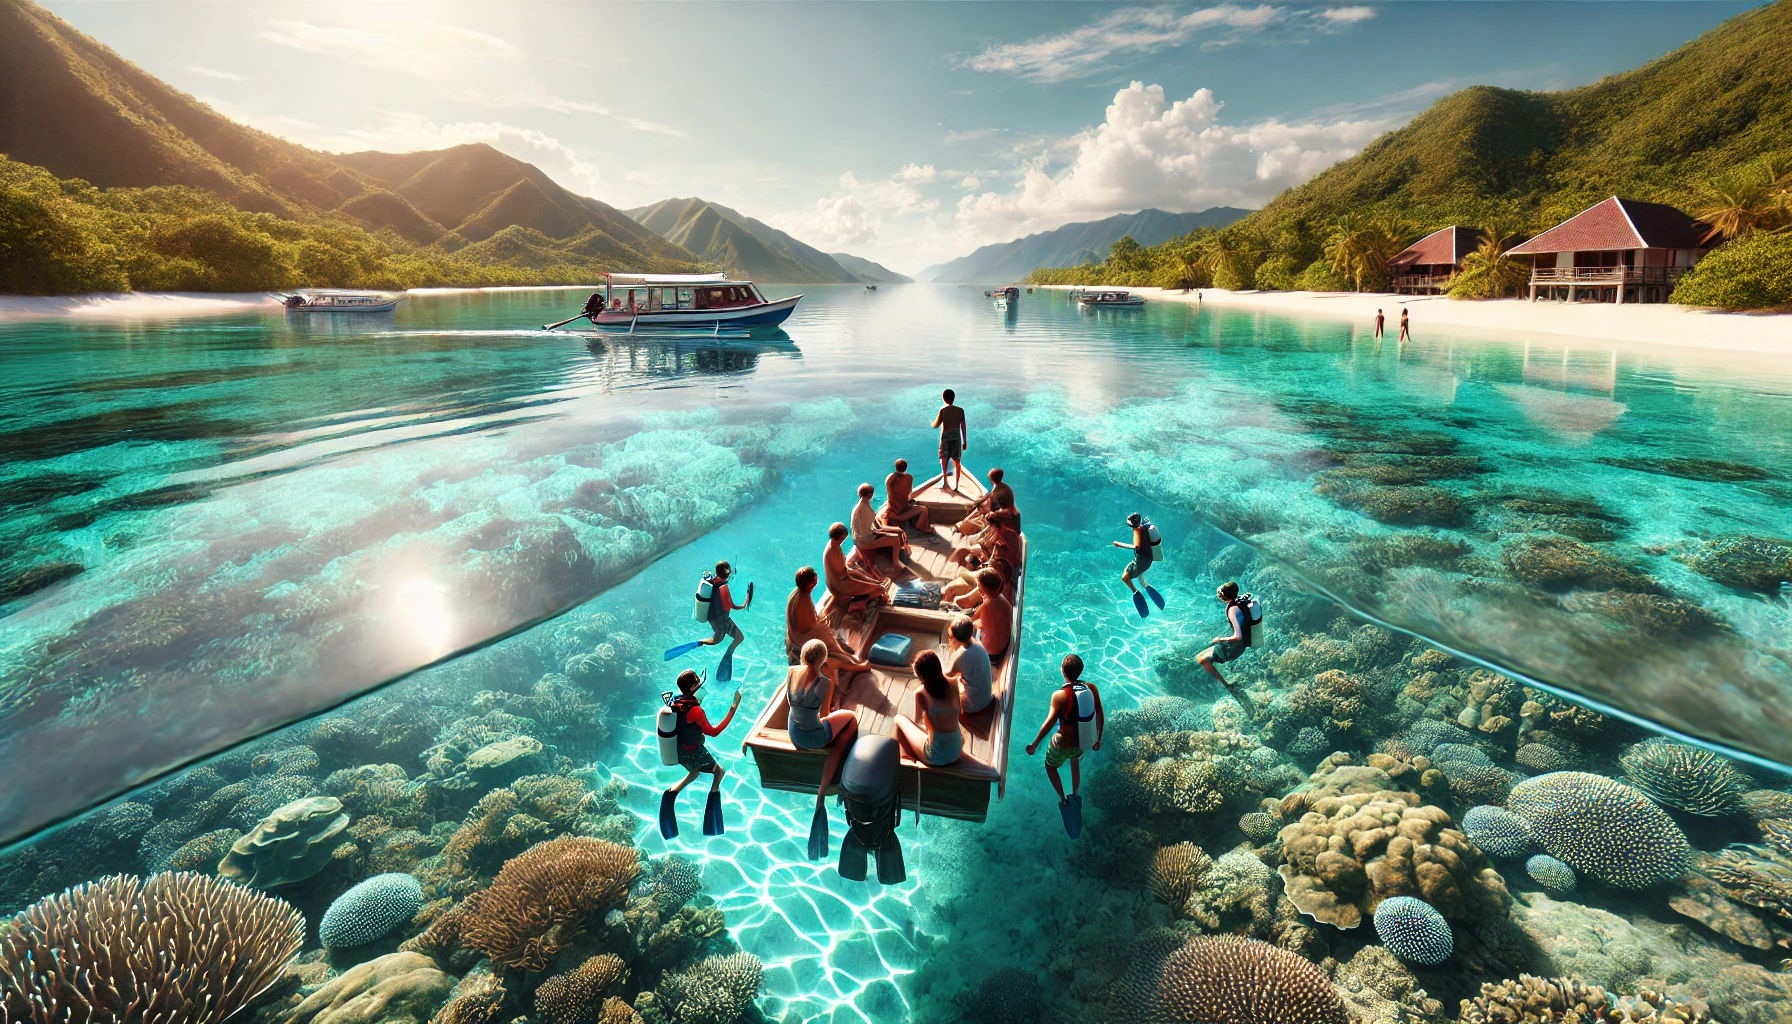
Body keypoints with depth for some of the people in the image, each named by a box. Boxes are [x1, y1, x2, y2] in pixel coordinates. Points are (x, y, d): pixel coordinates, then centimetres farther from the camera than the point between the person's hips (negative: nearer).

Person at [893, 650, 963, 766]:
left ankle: (912, 757, 30)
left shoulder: (921, 694, -17)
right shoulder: (953, 686, -6)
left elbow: (917, 720, 0)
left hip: (935, 757, -5)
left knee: (900, 719, 15)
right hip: (957, 751, 5)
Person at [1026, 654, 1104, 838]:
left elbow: (1049, 722, -25)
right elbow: (1100, 716, -5)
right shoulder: (1092, 688, -15)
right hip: (1083, 739, 5)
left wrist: (1034, 744, -13)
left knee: (1050, 766, 25)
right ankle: (1075, 795, 39)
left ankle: (1063, 800, 20)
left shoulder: (1060, 695, -29)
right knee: (1075, 761, 36)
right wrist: (1098, 739, 11)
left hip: (1064, 742, -4)